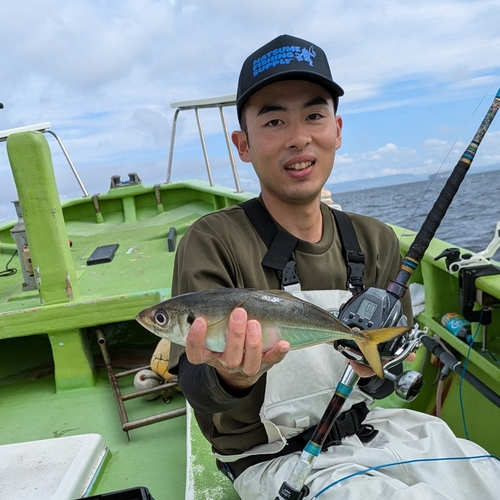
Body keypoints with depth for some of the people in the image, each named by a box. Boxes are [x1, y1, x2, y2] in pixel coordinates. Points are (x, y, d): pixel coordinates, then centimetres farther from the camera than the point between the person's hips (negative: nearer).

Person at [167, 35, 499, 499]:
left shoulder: (376, 241, -1)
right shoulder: (212, 243, -17)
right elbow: (195, 387, -20)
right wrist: (231, 378, -42)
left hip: (371, 427, 5)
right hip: (274, 456, -4)